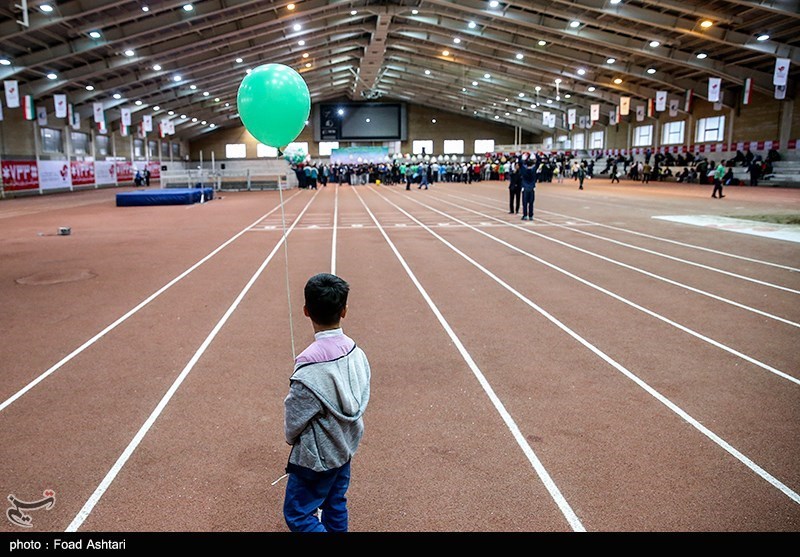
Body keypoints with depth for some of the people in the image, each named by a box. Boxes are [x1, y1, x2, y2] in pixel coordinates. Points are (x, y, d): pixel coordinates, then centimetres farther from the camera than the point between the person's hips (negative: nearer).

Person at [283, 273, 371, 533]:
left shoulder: (309, 367, -30)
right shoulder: (356, 352, -11)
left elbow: (294, 420, -18)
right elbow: (360, 401, 0)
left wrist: (291, 437, 4)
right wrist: (341, 431, 12)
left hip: (317, 456, -7)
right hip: (345, 446, 7)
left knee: (297, 514, 11)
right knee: (335, 505, 24)